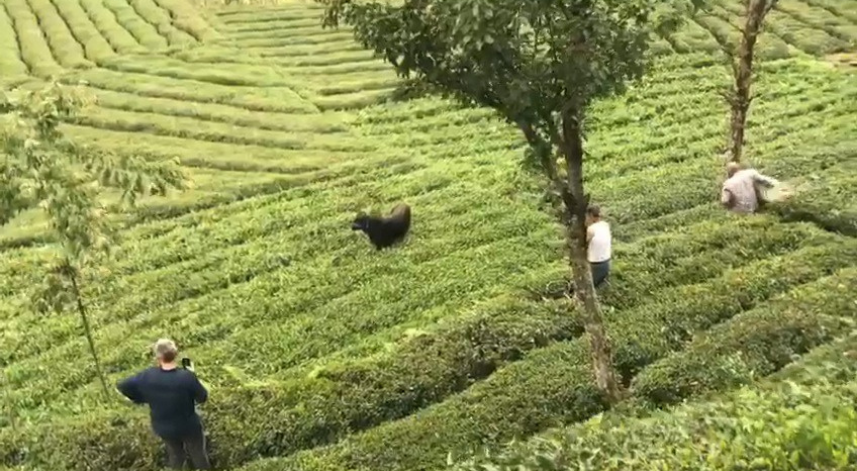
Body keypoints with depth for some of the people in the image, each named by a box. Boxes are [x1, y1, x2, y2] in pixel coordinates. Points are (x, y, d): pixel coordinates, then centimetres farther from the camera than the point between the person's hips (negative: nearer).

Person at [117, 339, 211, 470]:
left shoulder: (147, 377, -21)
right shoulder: (187, 377, -30)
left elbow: (122, 386, -8)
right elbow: (203, 398, -15)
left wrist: (139, 399, 4)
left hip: (164, 428, 3)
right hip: (189, 427, -3)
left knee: (175, 456, 31)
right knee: (198, 454, 24)